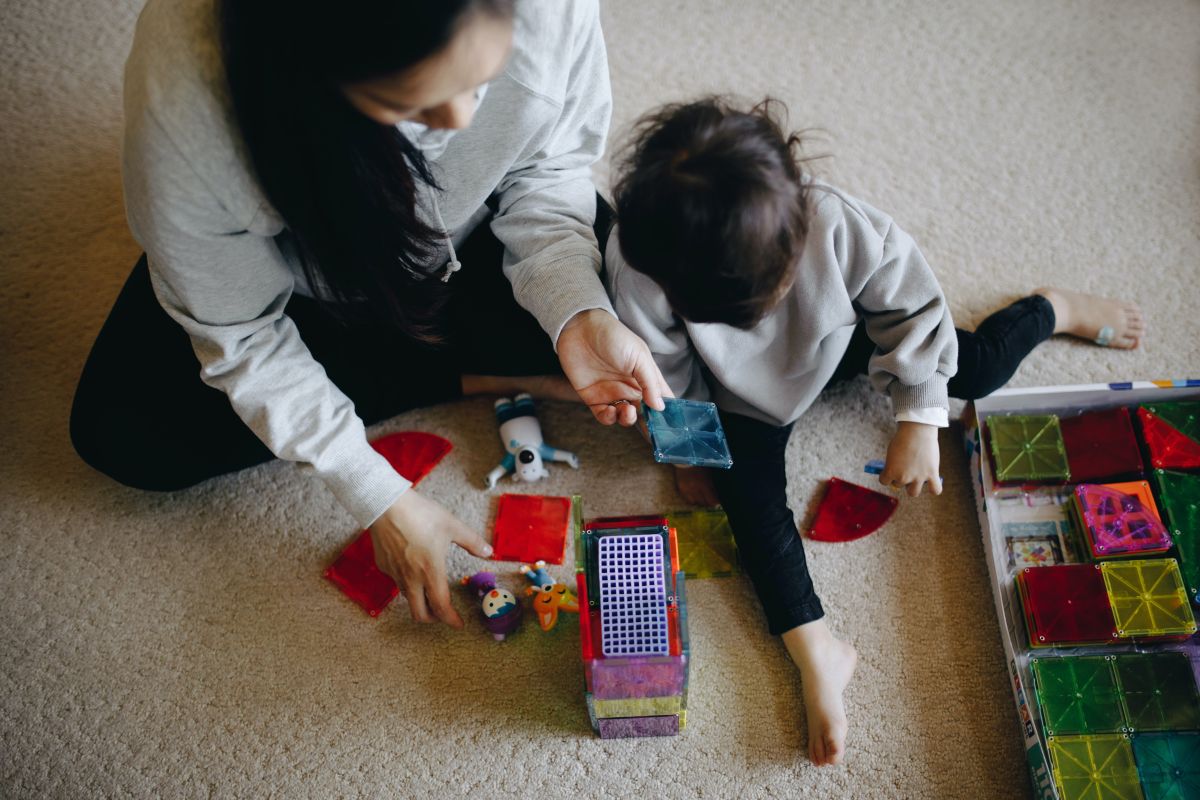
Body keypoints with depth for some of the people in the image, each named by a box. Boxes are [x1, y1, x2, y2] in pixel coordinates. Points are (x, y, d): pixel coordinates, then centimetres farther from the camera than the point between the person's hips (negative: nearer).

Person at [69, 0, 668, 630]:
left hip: (472, 228, 1)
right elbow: (239, 334, -25)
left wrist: (579, 313, -33)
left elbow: (547, 168, -15)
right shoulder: (182, 102, -41)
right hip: (294, 263, 0)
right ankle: (474, 379, -7)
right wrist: (379, 499, -24)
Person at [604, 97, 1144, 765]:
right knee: (750, 492, -20)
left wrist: (919, 421, -19)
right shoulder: (638, 265, -40)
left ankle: (1054, 310, 38)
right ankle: (817, 653, -13)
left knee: (977, 368, 2)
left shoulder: (835, 223, -40)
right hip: (745, 394, 0)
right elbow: (661, 374, -19)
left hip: (841, 339, 1)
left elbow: (911, 303, -21)